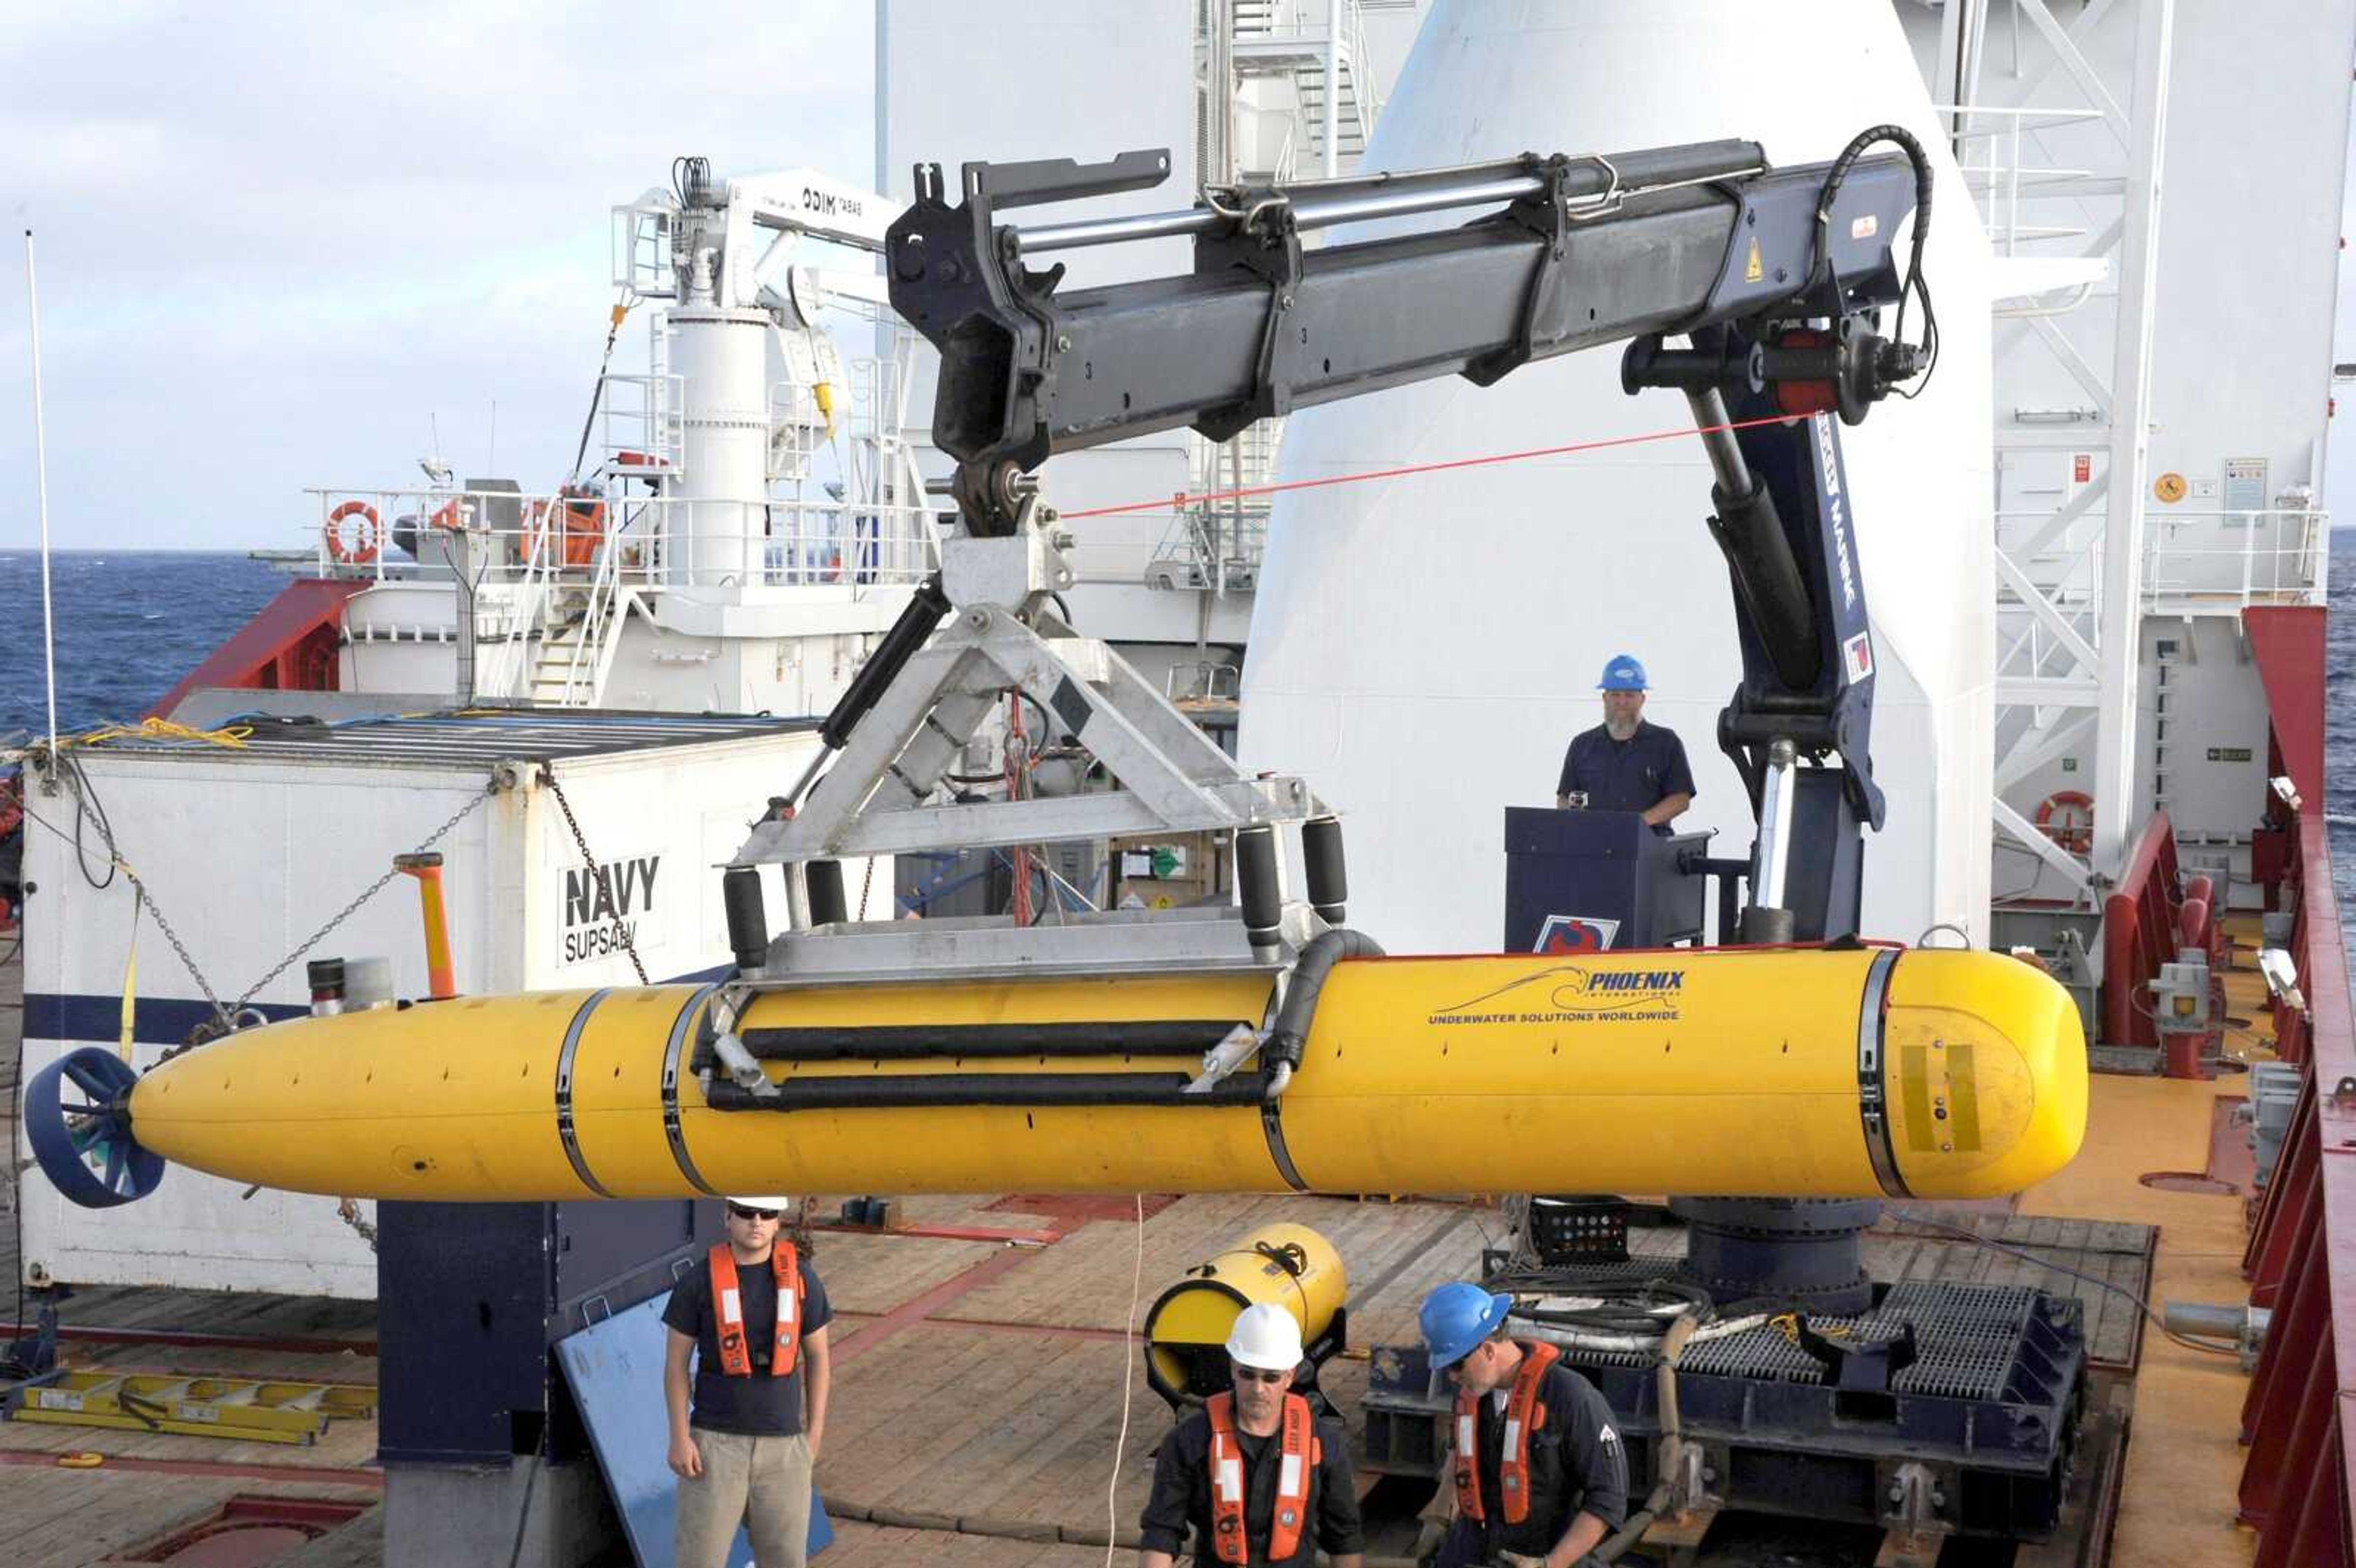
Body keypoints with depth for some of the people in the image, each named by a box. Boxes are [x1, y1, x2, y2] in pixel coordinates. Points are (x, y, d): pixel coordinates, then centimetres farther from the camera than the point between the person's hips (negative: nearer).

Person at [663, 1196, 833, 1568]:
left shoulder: (802, 1277, -2)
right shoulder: (699, 1281, -7)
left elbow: (818, 1356, 6)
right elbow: (675, 1362, -2)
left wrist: (815, 1433, 2)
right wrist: (679, 1438, -10)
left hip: (781, 1442, 2)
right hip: (716, 1441, -2)